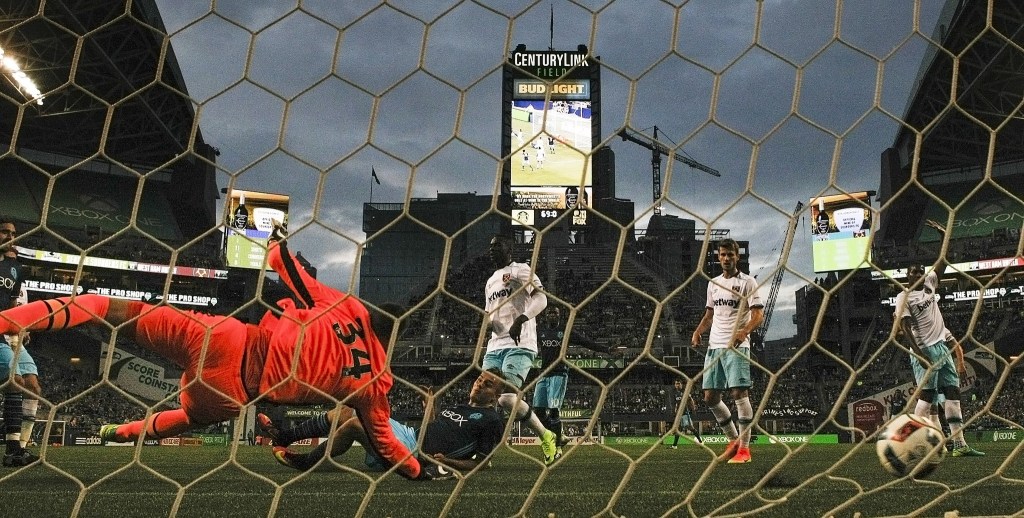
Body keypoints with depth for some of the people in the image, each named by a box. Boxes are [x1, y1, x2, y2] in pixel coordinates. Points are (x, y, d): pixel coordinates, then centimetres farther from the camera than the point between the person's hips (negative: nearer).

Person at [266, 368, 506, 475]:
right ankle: (283, 437, 12)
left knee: (354, 424, -20)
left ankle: (305, 462, -1)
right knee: (345, 411, 5)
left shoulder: (491, 421, -3)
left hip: (415, 454, -9)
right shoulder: (459, 408, 23)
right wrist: (430, 408, 15)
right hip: (410, 434, 9)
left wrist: (447, 462, -23)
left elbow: (479, 462, -10)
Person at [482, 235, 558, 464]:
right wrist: (487, 321, 6)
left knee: (507, 398, -20)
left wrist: (521, 318, -30)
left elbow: (541, 298, -14)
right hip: (495, 348, 8)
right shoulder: (490, 282, 26)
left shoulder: (521, 270, 1)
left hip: (519, 346, -8)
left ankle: (546, 437, -2)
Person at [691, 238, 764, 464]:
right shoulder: (713, 284, 18)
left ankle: (744, 448, -8)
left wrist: (744, 331, -28)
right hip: (714, 345, 7)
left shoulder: (747, 282, -2)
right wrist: (698, 331, 7)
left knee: (739, 393, -13)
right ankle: (734, 441, 20)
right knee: (710, 397, 5)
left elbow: (758, 314, -9)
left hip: (737, 346, -7)